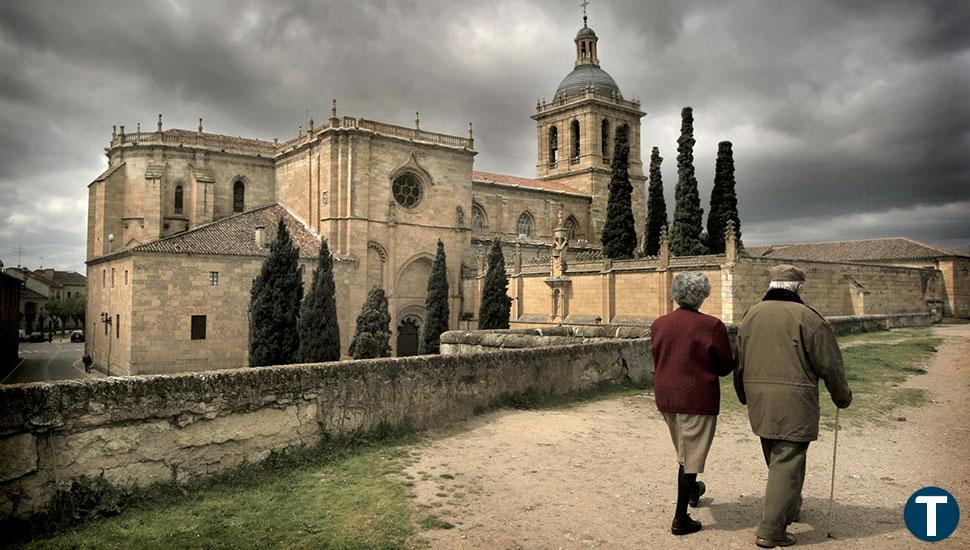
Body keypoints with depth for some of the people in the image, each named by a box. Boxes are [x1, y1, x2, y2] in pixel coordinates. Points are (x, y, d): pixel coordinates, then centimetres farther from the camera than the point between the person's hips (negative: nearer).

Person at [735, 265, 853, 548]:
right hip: (794, 401, -6)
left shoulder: (751, 314, 8)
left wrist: (744, 395, 27)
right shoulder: (807, 317, -9)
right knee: (787, 463, -1)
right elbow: (830, 364, -5)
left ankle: (790, 508, 41)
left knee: (775, 459, 23)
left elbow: (739, 362, 14)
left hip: (759, 400, 6)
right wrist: (843, 397, 11)